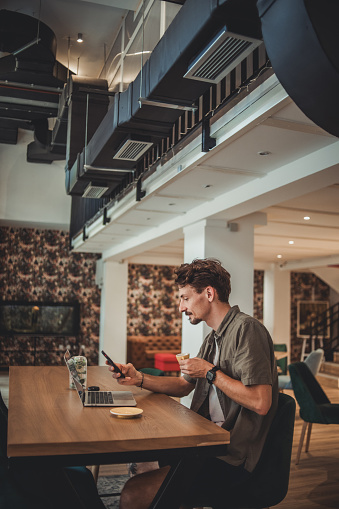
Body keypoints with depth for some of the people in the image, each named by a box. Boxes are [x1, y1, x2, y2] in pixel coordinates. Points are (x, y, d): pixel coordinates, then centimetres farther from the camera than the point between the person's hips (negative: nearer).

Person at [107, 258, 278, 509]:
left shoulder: (246, 329, -17)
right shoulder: (213, 338, 15)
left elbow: (260, 402, -25)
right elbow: (184, 386, 22)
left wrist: (210, 373, -15)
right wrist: (139, 378, 9)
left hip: (233, 460, -10)